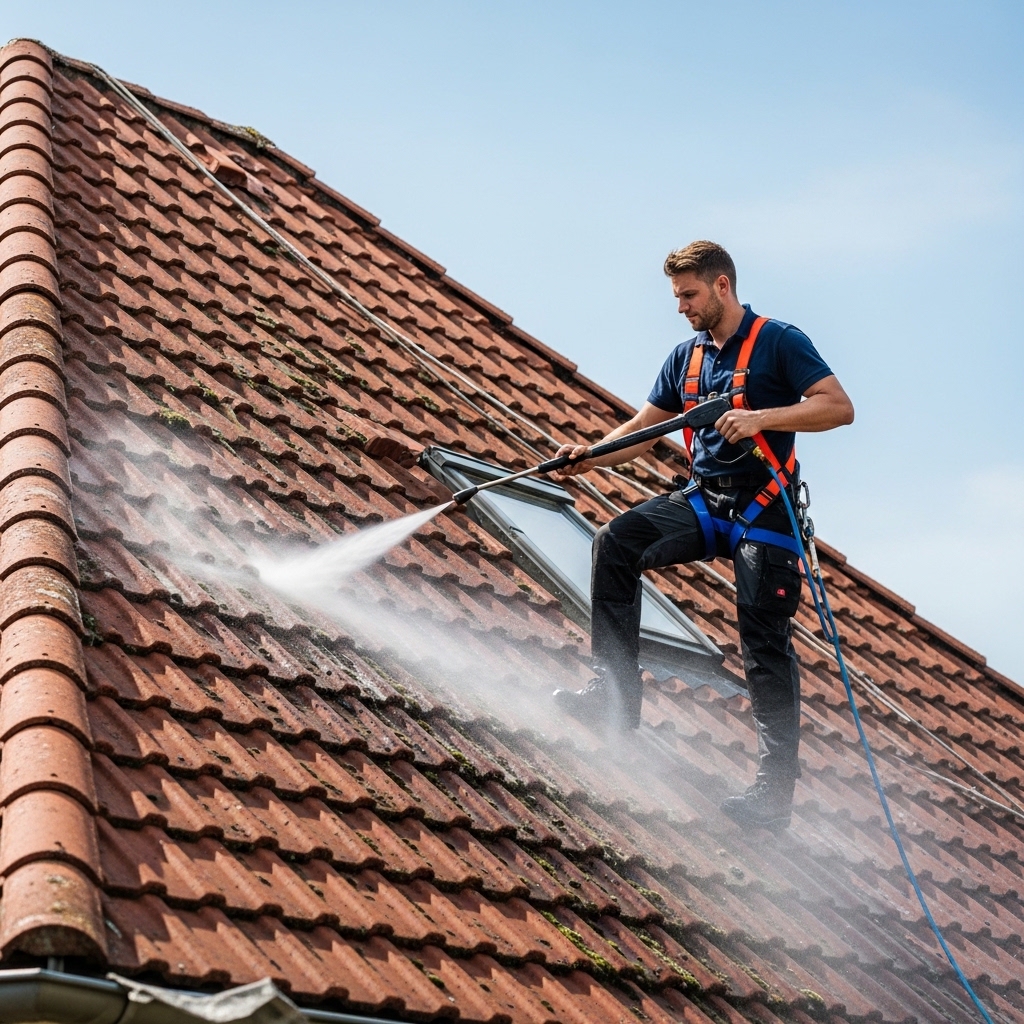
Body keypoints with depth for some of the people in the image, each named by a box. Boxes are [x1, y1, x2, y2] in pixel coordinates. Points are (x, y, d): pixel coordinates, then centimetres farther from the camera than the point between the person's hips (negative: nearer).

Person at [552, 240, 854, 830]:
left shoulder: (778, 341, -5)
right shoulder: (687, 358, 15)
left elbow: (839, 407, -14)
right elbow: (646, 428, 16)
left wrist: (761, 417, -25)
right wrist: (593, 455, -2)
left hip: (765, 509, -6)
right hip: (703, 500, 6)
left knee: (766, 646, -8)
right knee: (617, 542, -17)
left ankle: (776, 792, -4)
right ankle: (616, 694, -16)